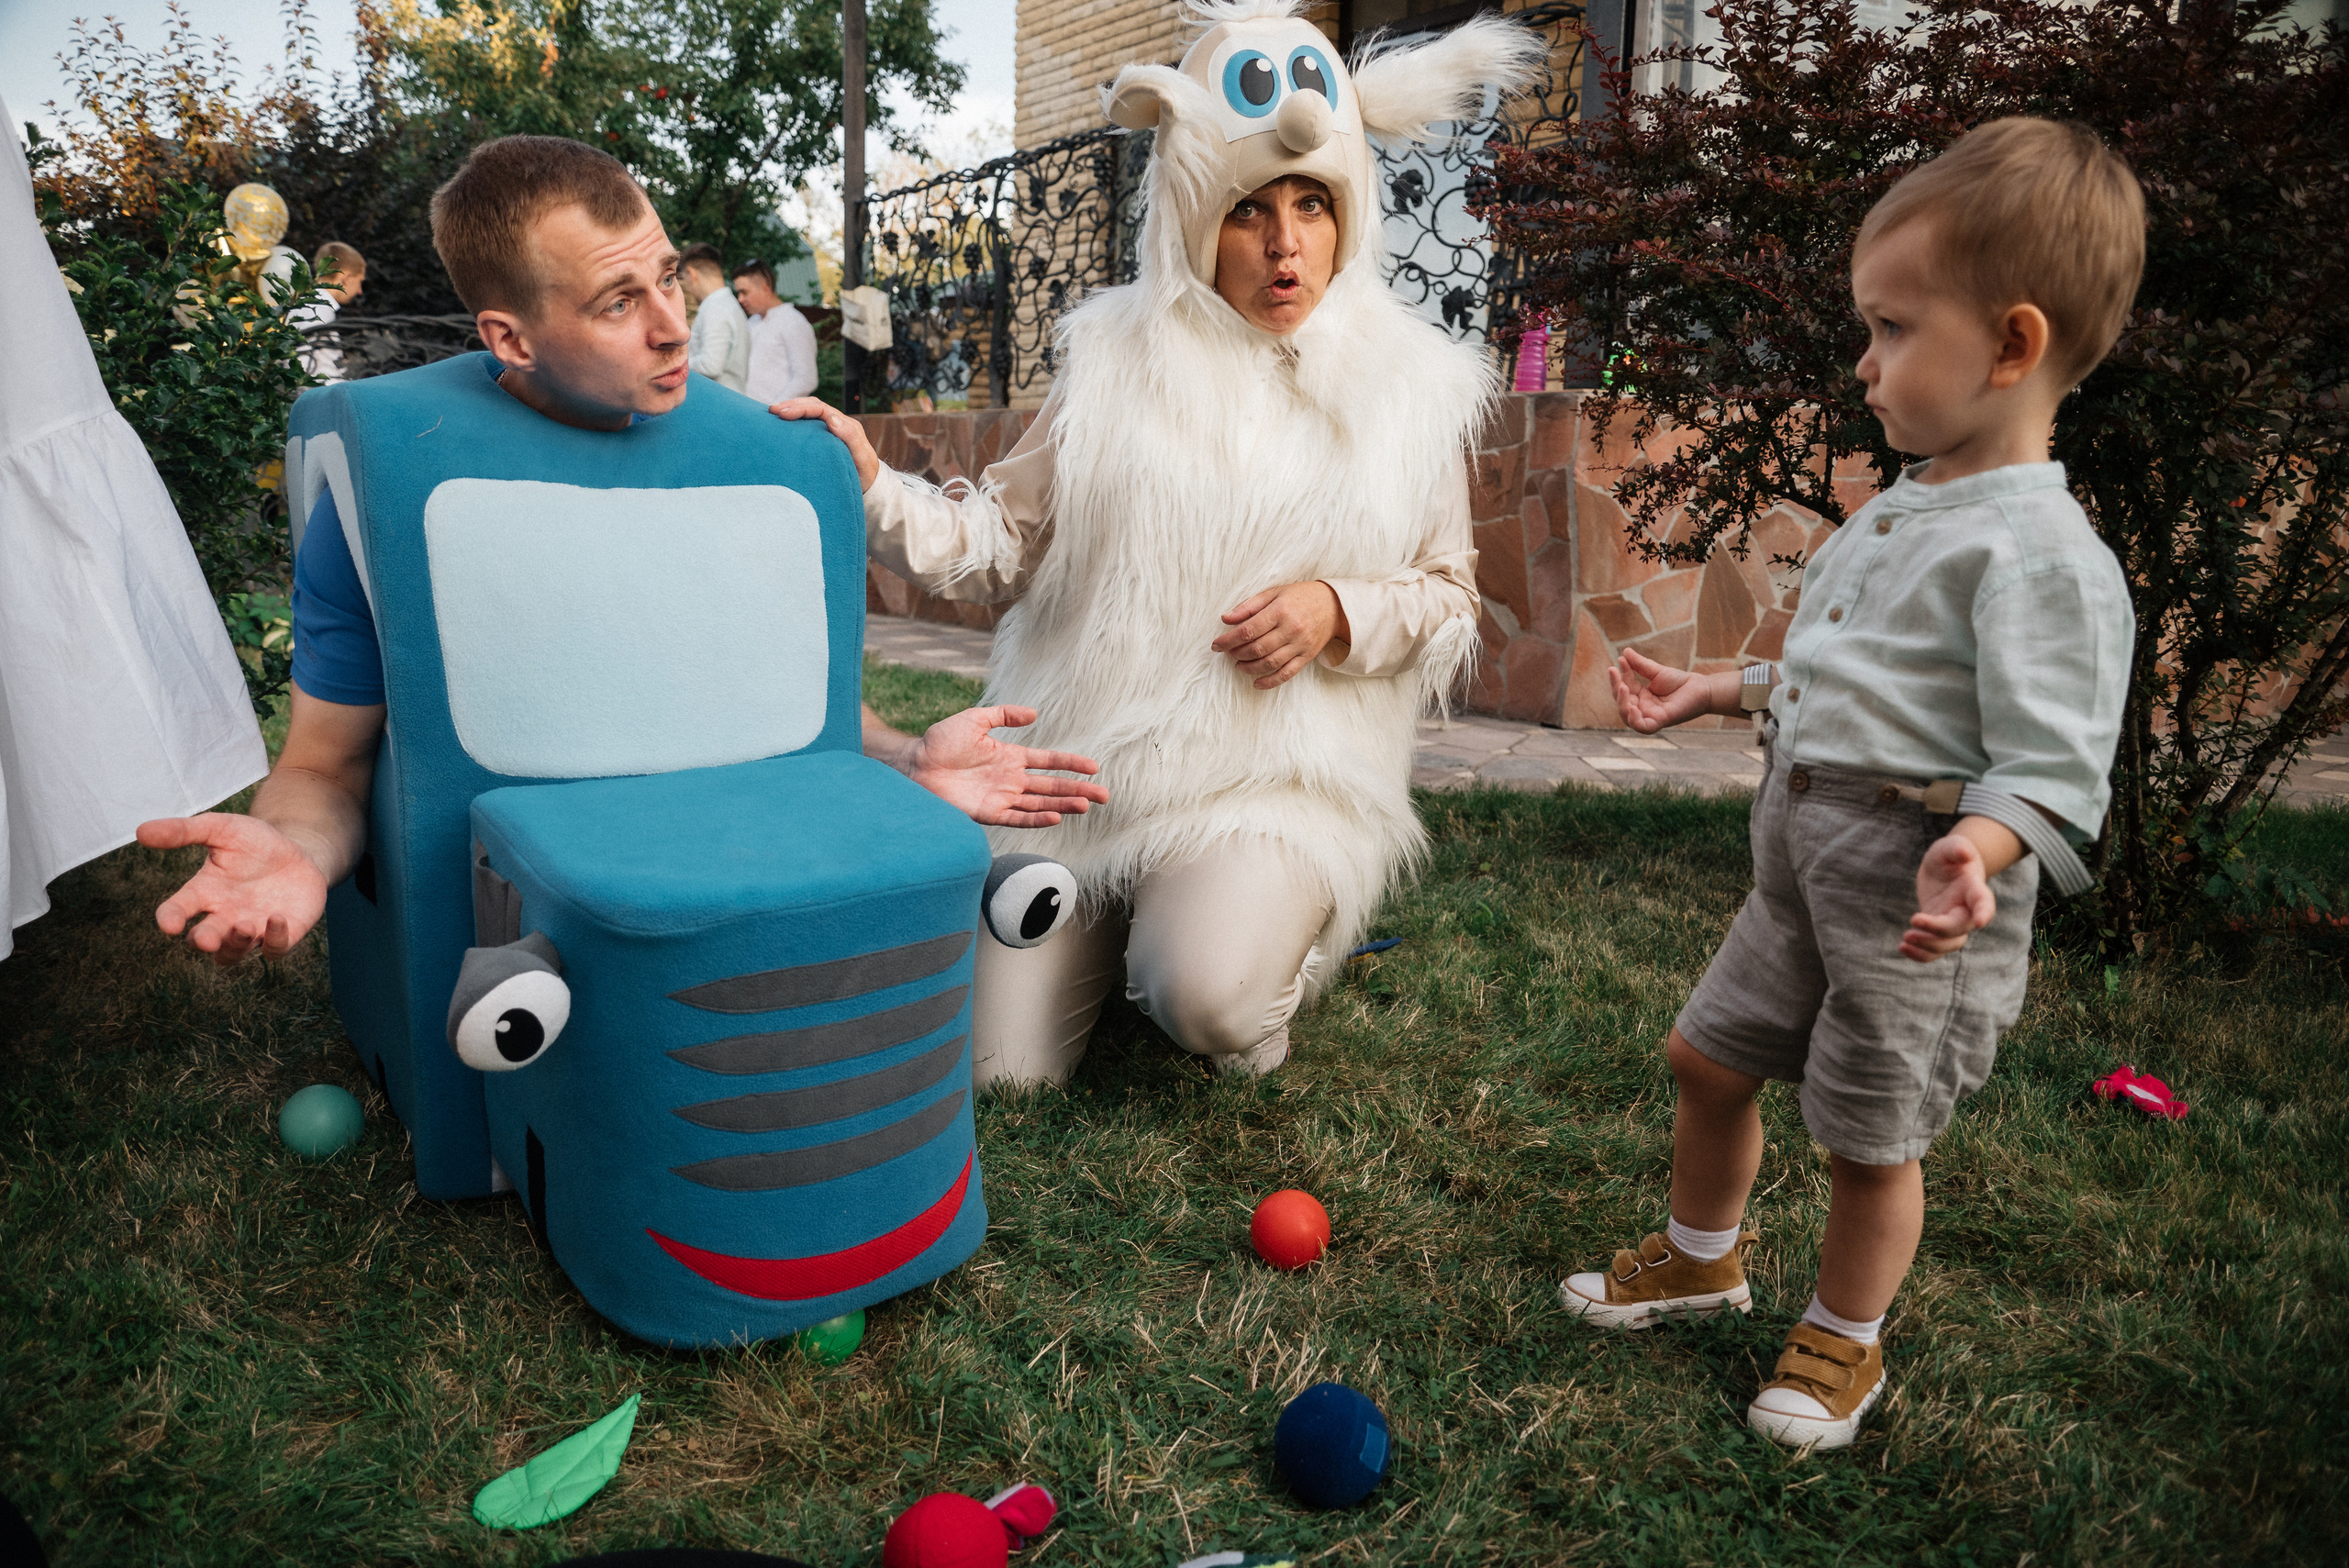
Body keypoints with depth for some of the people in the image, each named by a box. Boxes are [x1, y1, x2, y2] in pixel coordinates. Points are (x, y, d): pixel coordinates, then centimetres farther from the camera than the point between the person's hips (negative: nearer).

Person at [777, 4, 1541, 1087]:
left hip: (1279, 781, -1)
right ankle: (1118, 927, 32)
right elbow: (1002, 543, 1)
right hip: (1085, 763, 2)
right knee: (1005, 1072, 1)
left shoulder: (1407, 385, 2)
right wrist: (872, 488, -16)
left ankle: (1273, 924, 8)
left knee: (1212, 999, -30)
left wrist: (1339, 613, -12)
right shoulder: (1117, 359, 2)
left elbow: (1449, 601, 8)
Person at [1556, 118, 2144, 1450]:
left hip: (1910, 898, -9)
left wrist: (1973, 849, -41)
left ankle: (1846, 1341, 35)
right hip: (1806, 866, 9)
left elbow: (2051, 766, -23)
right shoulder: (1900, 512, 10)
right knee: (1709, 1057, 19)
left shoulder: (2039, 554, -19)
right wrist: (1713, 693, 23)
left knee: (1871, 1139, 9)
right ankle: (1704, 1256, 44)